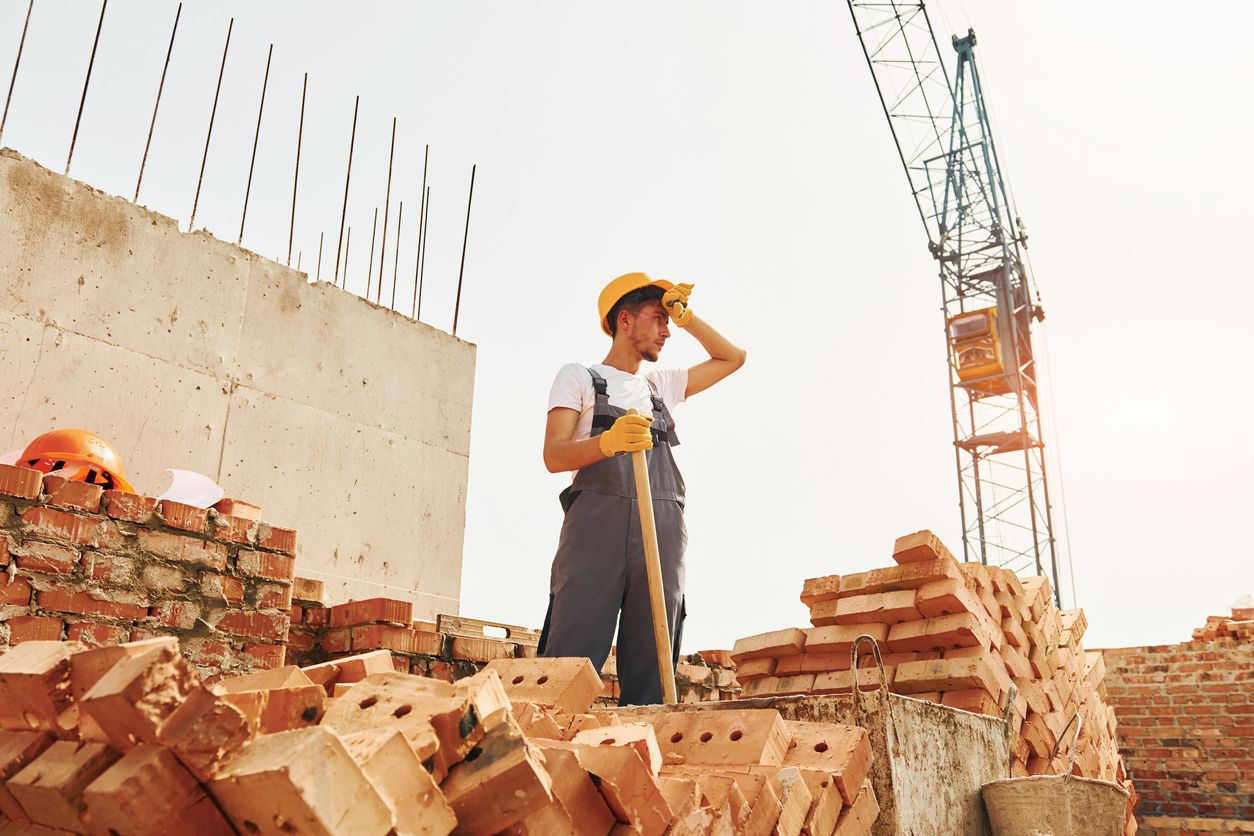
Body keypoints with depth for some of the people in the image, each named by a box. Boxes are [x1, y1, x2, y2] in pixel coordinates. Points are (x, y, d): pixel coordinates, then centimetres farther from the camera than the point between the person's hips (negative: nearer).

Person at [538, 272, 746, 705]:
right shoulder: (578, 376, 16)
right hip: (596, 523, -4)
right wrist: (608, 441, -19)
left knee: (650, 666, -3)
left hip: (662, 533, 5)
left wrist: (686, 317, 27)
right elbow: (554, 456, 1)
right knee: (572, 658, -14)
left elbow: (732, 358, 39)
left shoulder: (662, 384, 32)